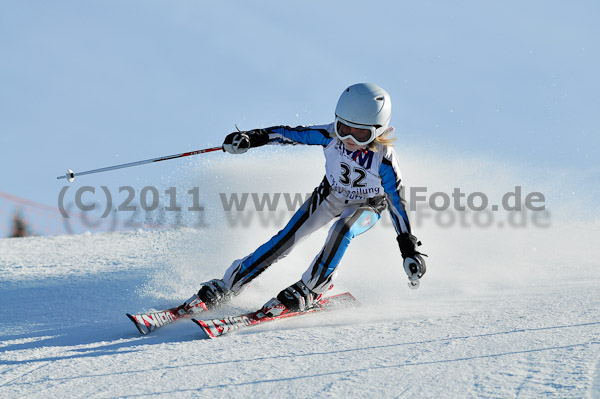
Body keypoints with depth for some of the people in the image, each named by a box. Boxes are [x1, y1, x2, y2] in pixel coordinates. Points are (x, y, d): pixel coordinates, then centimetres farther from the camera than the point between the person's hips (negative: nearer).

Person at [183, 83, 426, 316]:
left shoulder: (384, 160, -33)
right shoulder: (331, 136, -27)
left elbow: (397, 202, -28)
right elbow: (292, 134, -18)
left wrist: (409, 250, -31)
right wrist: (253, 138, -29)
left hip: (366, 207, -2)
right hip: (330, 196, 3)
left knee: (342, 230, -35)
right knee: (286, 239, -10)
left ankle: (309, 291, -19)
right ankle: (225, 287, -3)